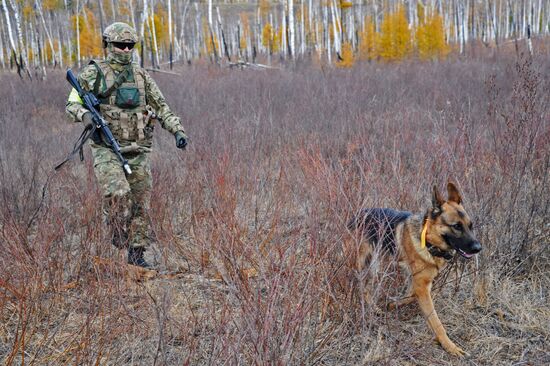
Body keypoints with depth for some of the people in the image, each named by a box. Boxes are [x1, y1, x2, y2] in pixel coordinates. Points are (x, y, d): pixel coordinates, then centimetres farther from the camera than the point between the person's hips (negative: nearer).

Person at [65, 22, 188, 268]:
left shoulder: (142, 76, 11)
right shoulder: (94, 73, 0)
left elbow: (161, 108, 12)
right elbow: (72, 103, -3)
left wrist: (178, 131, -3)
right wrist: (85, 115, -25)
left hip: (138, 151, 4)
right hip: (107, 149, -4)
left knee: (141, 204, 5)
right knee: (118, 195, -24)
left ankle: (136, 253, 18)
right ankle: (118, 234, 2)